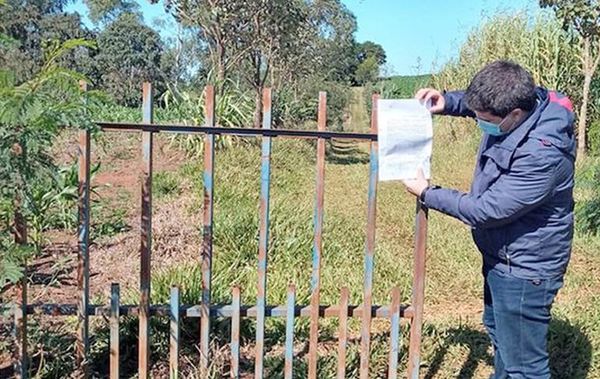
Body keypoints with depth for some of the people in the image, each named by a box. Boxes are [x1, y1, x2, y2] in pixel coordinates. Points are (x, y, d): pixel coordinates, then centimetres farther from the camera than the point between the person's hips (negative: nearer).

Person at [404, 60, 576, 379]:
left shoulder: (543, 154, -35)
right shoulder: (516, 102, -10)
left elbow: (488, 210, -29)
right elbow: (478, 104, 14)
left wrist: (427, 194, -18)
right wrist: (446, 102, -6)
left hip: (524, 267, -9)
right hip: (500, 254, 10)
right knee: (499, 333, 30)